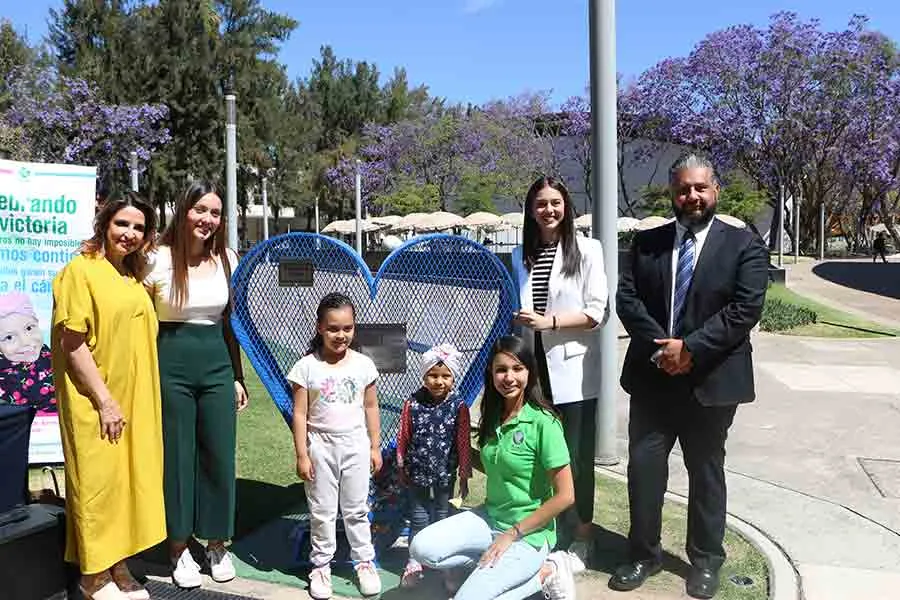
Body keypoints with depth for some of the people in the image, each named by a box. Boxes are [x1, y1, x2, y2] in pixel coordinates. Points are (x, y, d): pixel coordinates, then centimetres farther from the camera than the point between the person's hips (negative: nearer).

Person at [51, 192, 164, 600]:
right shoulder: (81, 269, -10)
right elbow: (73, 344, -15)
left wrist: (141, 400, 14)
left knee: (131, 478, 13)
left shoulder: (133, 277, 12)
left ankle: (118, 567, 28)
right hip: (97, 402, -7)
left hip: (136, 400, 8)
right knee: (98, 482, 2)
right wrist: (105, 400, -17)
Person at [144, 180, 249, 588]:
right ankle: (179, 548, 23)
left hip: (216, 362, 3)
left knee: (219, 454, 7)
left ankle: (217, 544, 25)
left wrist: (238, 376, 14)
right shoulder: (159, 259, -7)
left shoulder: (227, 259, 5)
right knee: (177, 455, 6)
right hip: (171, 362, -3)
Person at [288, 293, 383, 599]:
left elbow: (371, 408, 3)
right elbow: (300, 414, -8)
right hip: (321, 445, -1)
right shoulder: (307, 367, -10)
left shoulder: (363, 364, -4)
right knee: (322, 511, 11)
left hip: (355, 444, 1)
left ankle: (365, 561, 27)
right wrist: (302, 455, -9)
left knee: (356, 509, 13)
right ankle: (321, 565, 26)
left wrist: (375, 447, 4)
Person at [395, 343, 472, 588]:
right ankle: (414, 563, 27)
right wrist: (402, 467, 5)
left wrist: (464, 476, -1)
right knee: (418, 519, 13)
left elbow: (463, 444, -6)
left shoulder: (459, 407, -11)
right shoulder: (412, 404, -11)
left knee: (443, 519, 15)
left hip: (445, 475, 0)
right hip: (417, 473, 0)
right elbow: (403, 437, -1)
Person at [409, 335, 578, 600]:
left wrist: (512, 534, -13)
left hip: (529, 532, -6)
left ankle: (544, 573, 0)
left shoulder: (543, 422, -17)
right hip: (489, 517, 6)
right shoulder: (492, 417, 4)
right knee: (422, 548, -15)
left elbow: (565, 496, -16)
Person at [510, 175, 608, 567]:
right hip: (534, 367, 4)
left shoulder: (586, 249, -3)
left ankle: (581, 537, 19)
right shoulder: (521, 255, 12)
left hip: (573, 370, -4)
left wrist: (548, 321, -16)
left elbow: (596, 312, -7)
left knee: (575, 455, 3)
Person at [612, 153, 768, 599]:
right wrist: (660, 346, -15)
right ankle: (643, 554, 23)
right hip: (652, 377, 2)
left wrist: (690, 348, -18)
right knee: (643, 467, 5)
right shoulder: (646, 242, 6)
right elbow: (627, 298, -2)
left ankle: (706, 561, 29)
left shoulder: (743, 245, -1)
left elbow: (746, 308, -11)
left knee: (706, 472, 12)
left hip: (711, 380, -2)